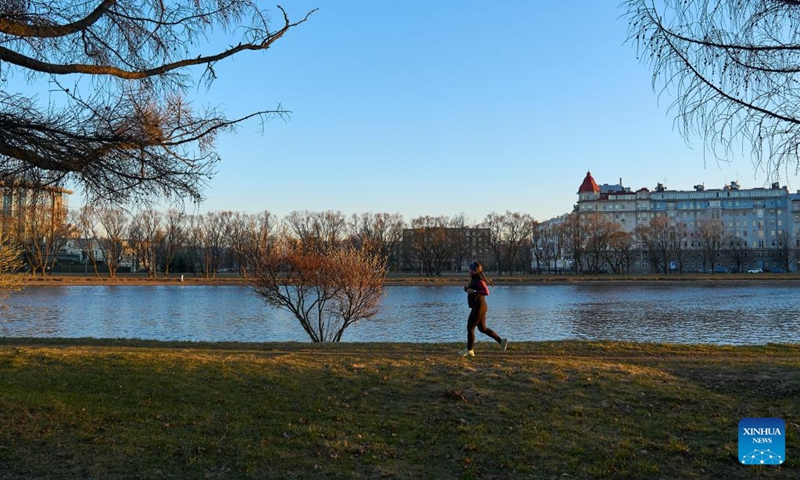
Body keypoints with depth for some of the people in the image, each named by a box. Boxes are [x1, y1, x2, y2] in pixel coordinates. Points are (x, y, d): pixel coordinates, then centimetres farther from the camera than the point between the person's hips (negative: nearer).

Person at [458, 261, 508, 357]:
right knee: (482, 328, 14)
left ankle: (469, 350, 7)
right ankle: (501, 341, 16)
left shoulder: (479, 280, -16)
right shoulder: (475, 279, 14)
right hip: (478, 307, 10)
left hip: (479, 307, -10)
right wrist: (467, 289, 8)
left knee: (470, 327, -2)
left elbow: (486, 292, -25)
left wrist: (473, 291, -24)